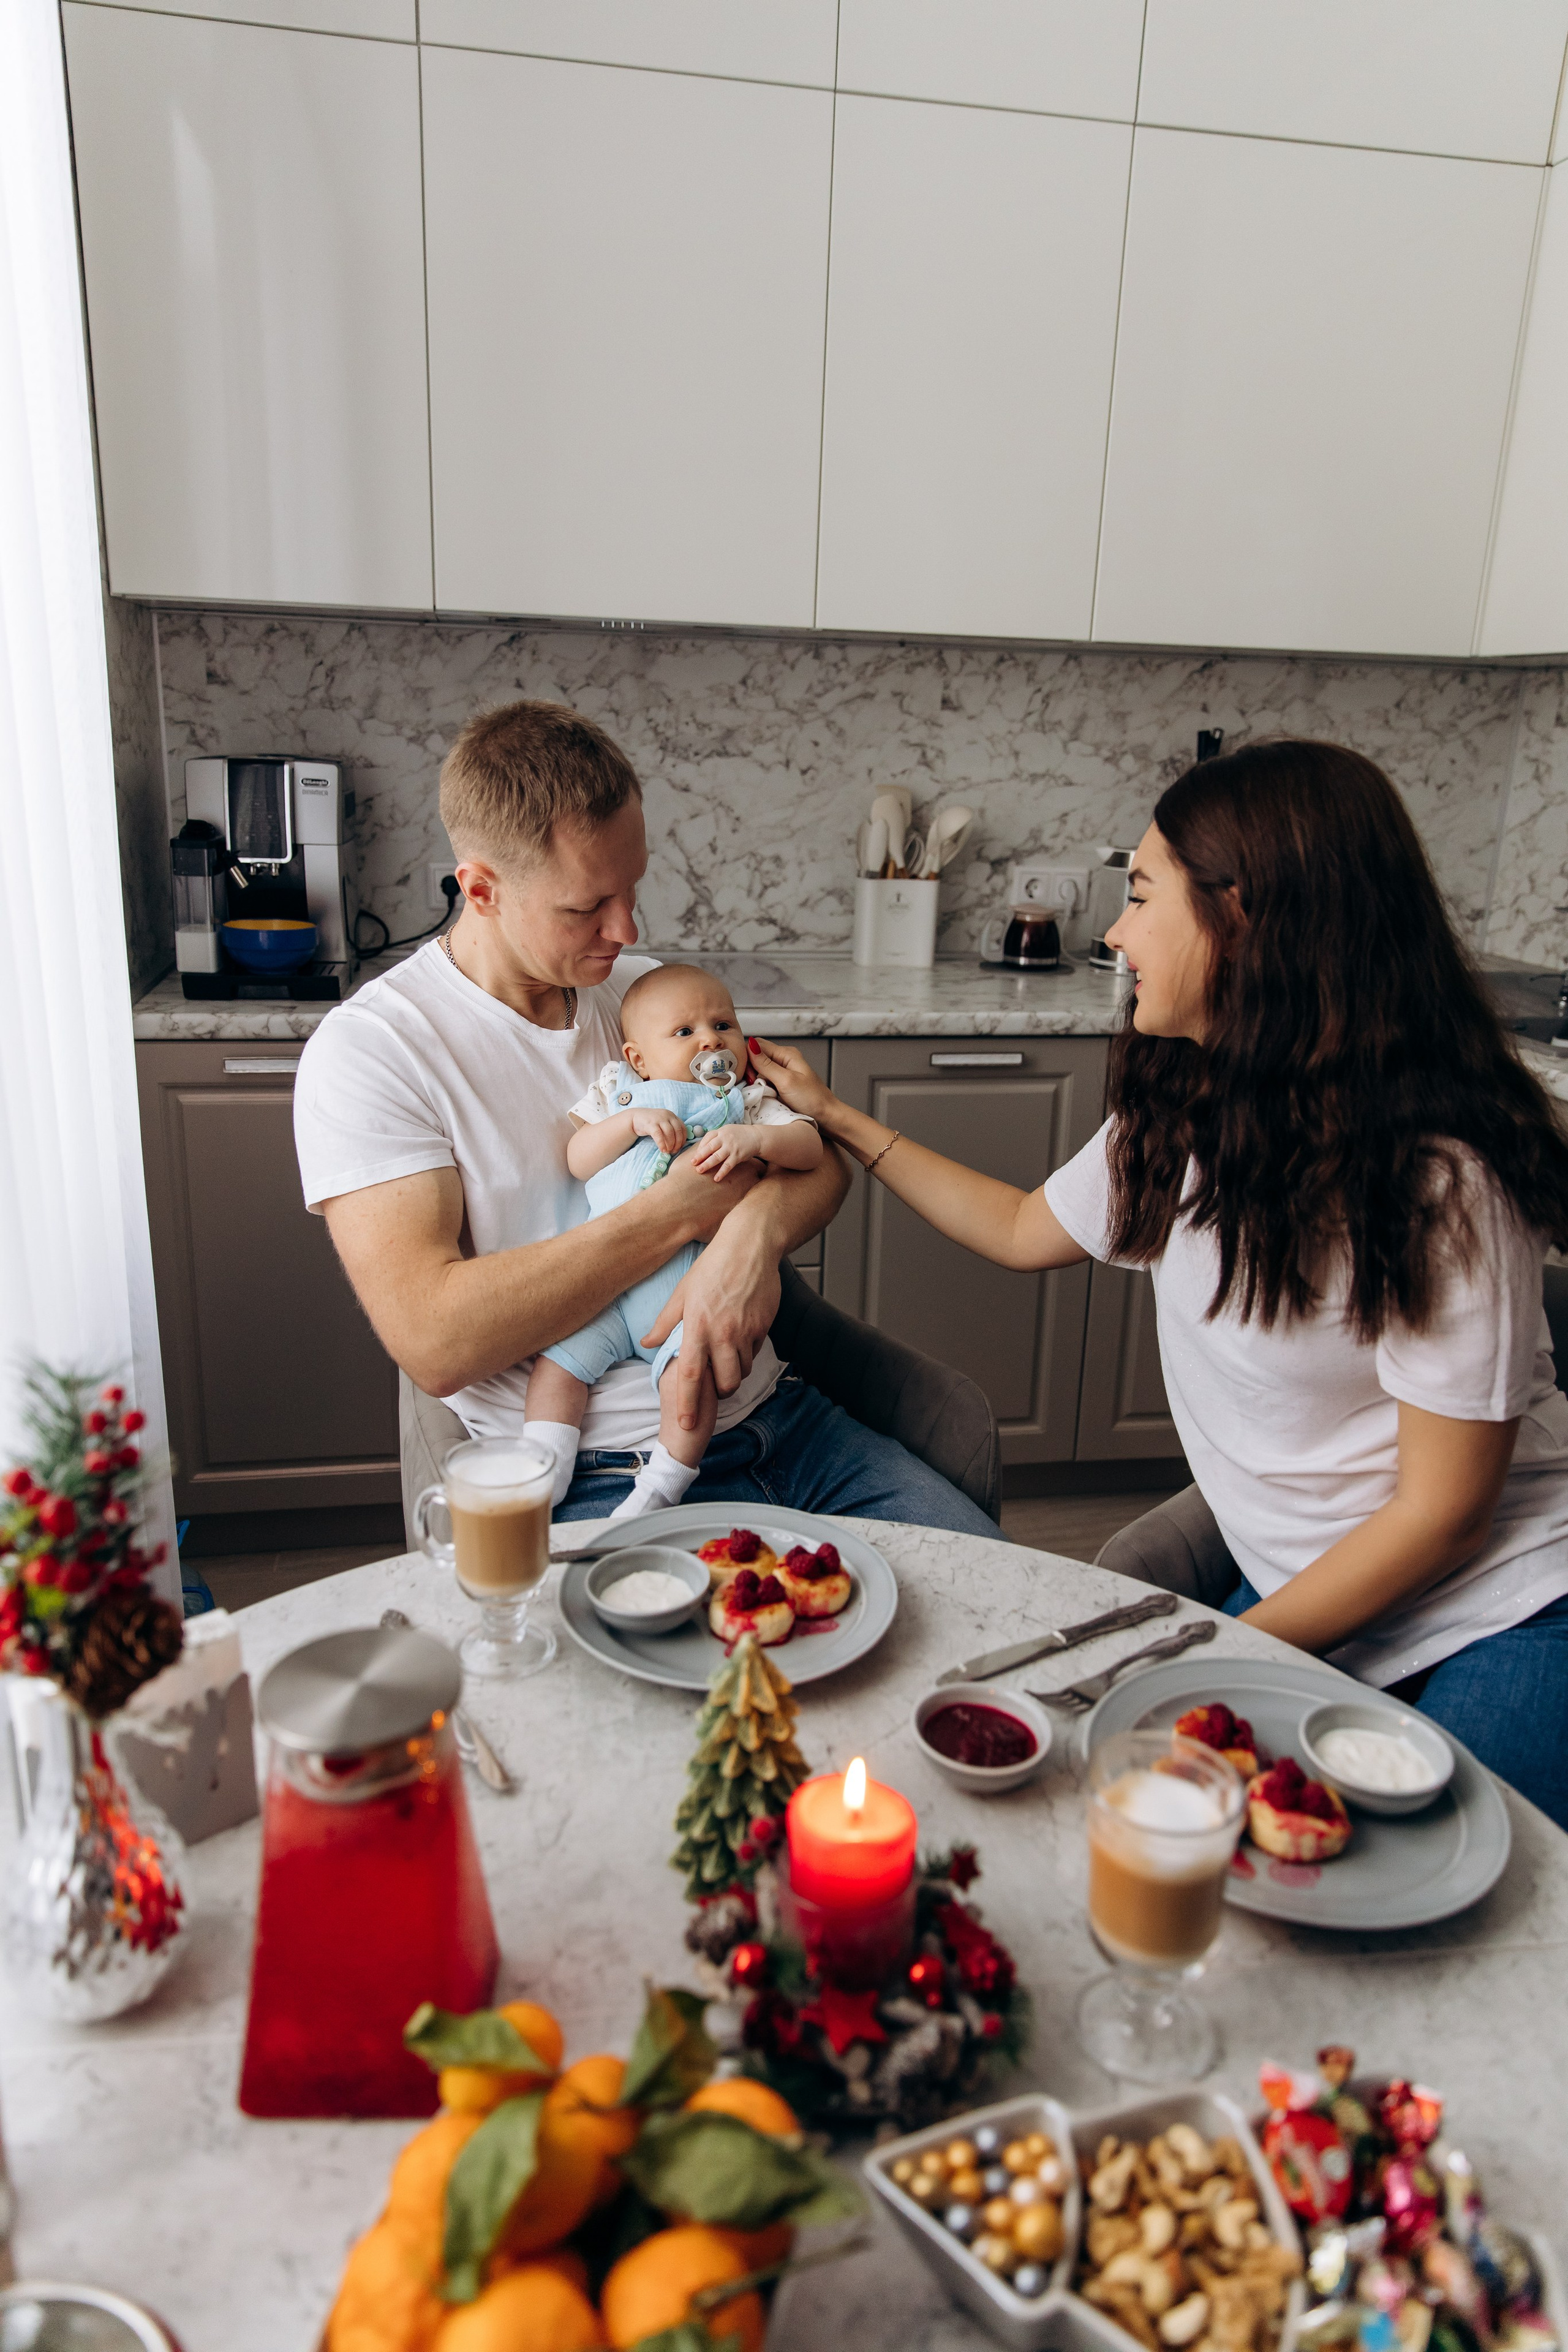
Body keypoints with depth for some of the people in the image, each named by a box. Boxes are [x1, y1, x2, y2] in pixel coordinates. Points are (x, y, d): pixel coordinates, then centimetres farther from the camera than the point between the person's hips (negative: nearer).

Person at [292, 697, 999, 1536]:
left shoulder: (651, 991, 11)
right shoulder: (368, 1051, -8)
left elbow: (820, 1159, 10)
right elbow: (435, 1344, -19)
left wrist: (758, 1225, -15)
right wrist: (680, 1212, -16)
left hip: (769, 1414, 6)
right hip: (602, 1480, -6)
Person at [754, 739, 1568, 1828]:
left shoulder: (1433, 1176, -23)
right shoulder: (1180, 1117, -1)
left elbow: (1442, 1511, -17)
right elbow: (1025, 1229, 16)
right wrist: (836, 1117, 18)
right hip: (1306, 1594, 6)